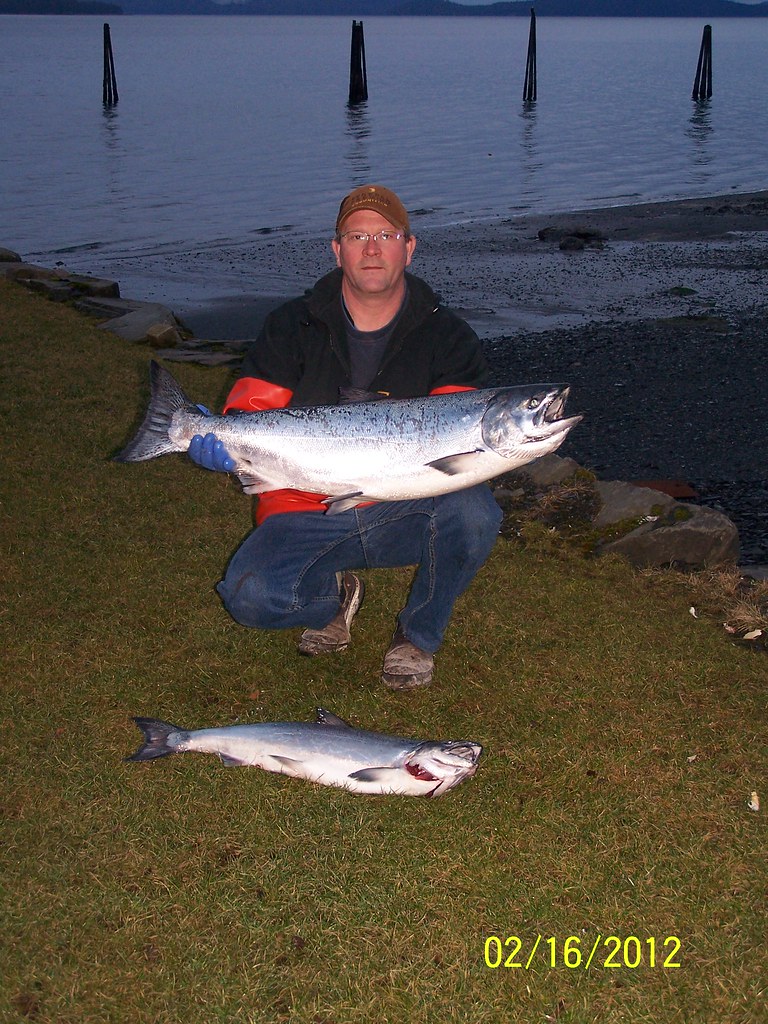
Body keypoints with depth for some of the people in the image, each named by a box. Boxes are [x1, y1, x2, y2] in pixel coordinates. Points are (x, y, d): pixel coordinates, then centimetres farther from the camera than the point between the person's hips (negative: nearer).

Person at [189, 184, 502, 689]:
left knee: (472, 510, -32)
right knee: (250, 596, -26)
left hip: (407, 514, 0)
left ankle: (419, 635, -3)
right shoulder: (292, 327, 2)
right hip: (308, 513, 0)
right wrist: (220, 444, -26)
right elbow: (248, 413, -2)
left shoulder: (446, 335, 0)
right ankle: (335, 595, 12)